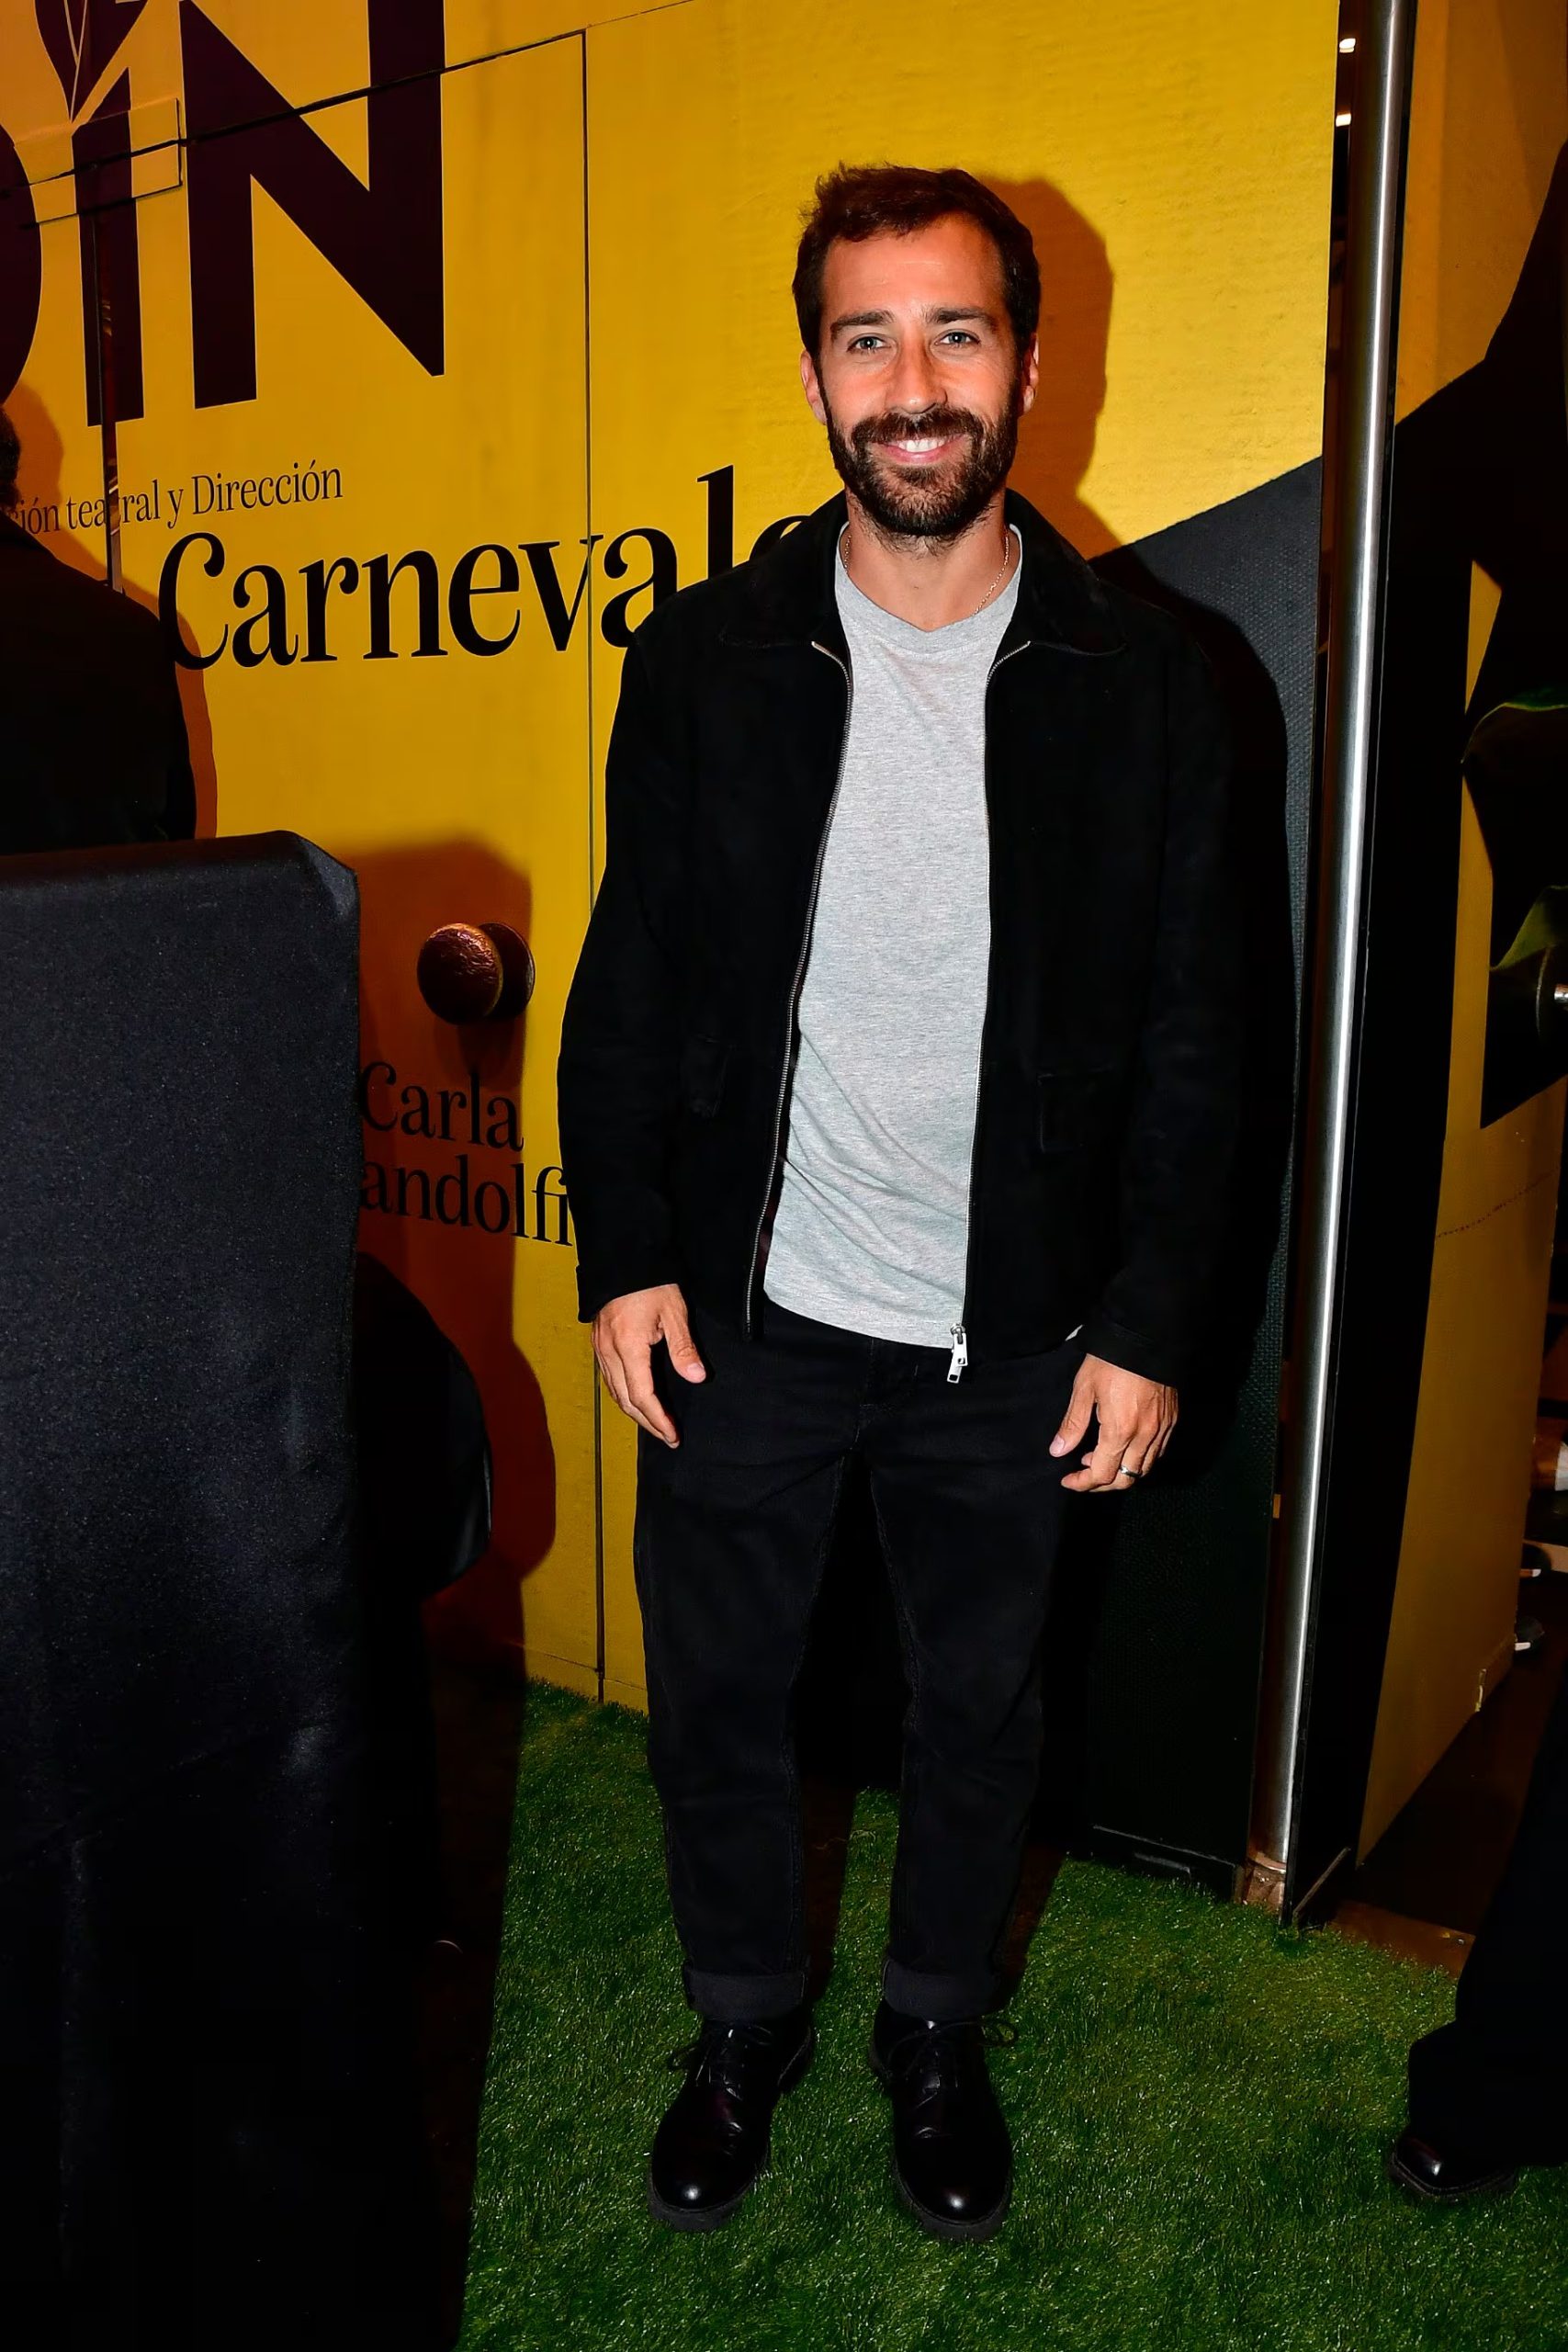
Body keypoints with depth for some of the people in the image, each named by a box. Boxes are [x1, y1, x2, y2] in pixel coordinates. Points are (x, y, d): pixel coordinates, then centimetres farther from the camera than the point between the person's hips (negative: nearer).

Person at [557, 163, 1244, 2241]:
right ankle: (745, 2024, 43)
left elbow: (1194, 1035, -3)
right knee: (716, 1693, 15)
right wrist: (627, 1256, -4)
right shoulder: (705, 659, -3)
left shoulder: (1144, 685, -6)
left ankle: (939, 2033, 44)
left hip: (1011, 1330, 0)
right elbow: (630, 979, 1)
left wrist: (1150, 1323, -6)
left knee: (979, 1705, 17)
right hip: (747, 1309, 1)